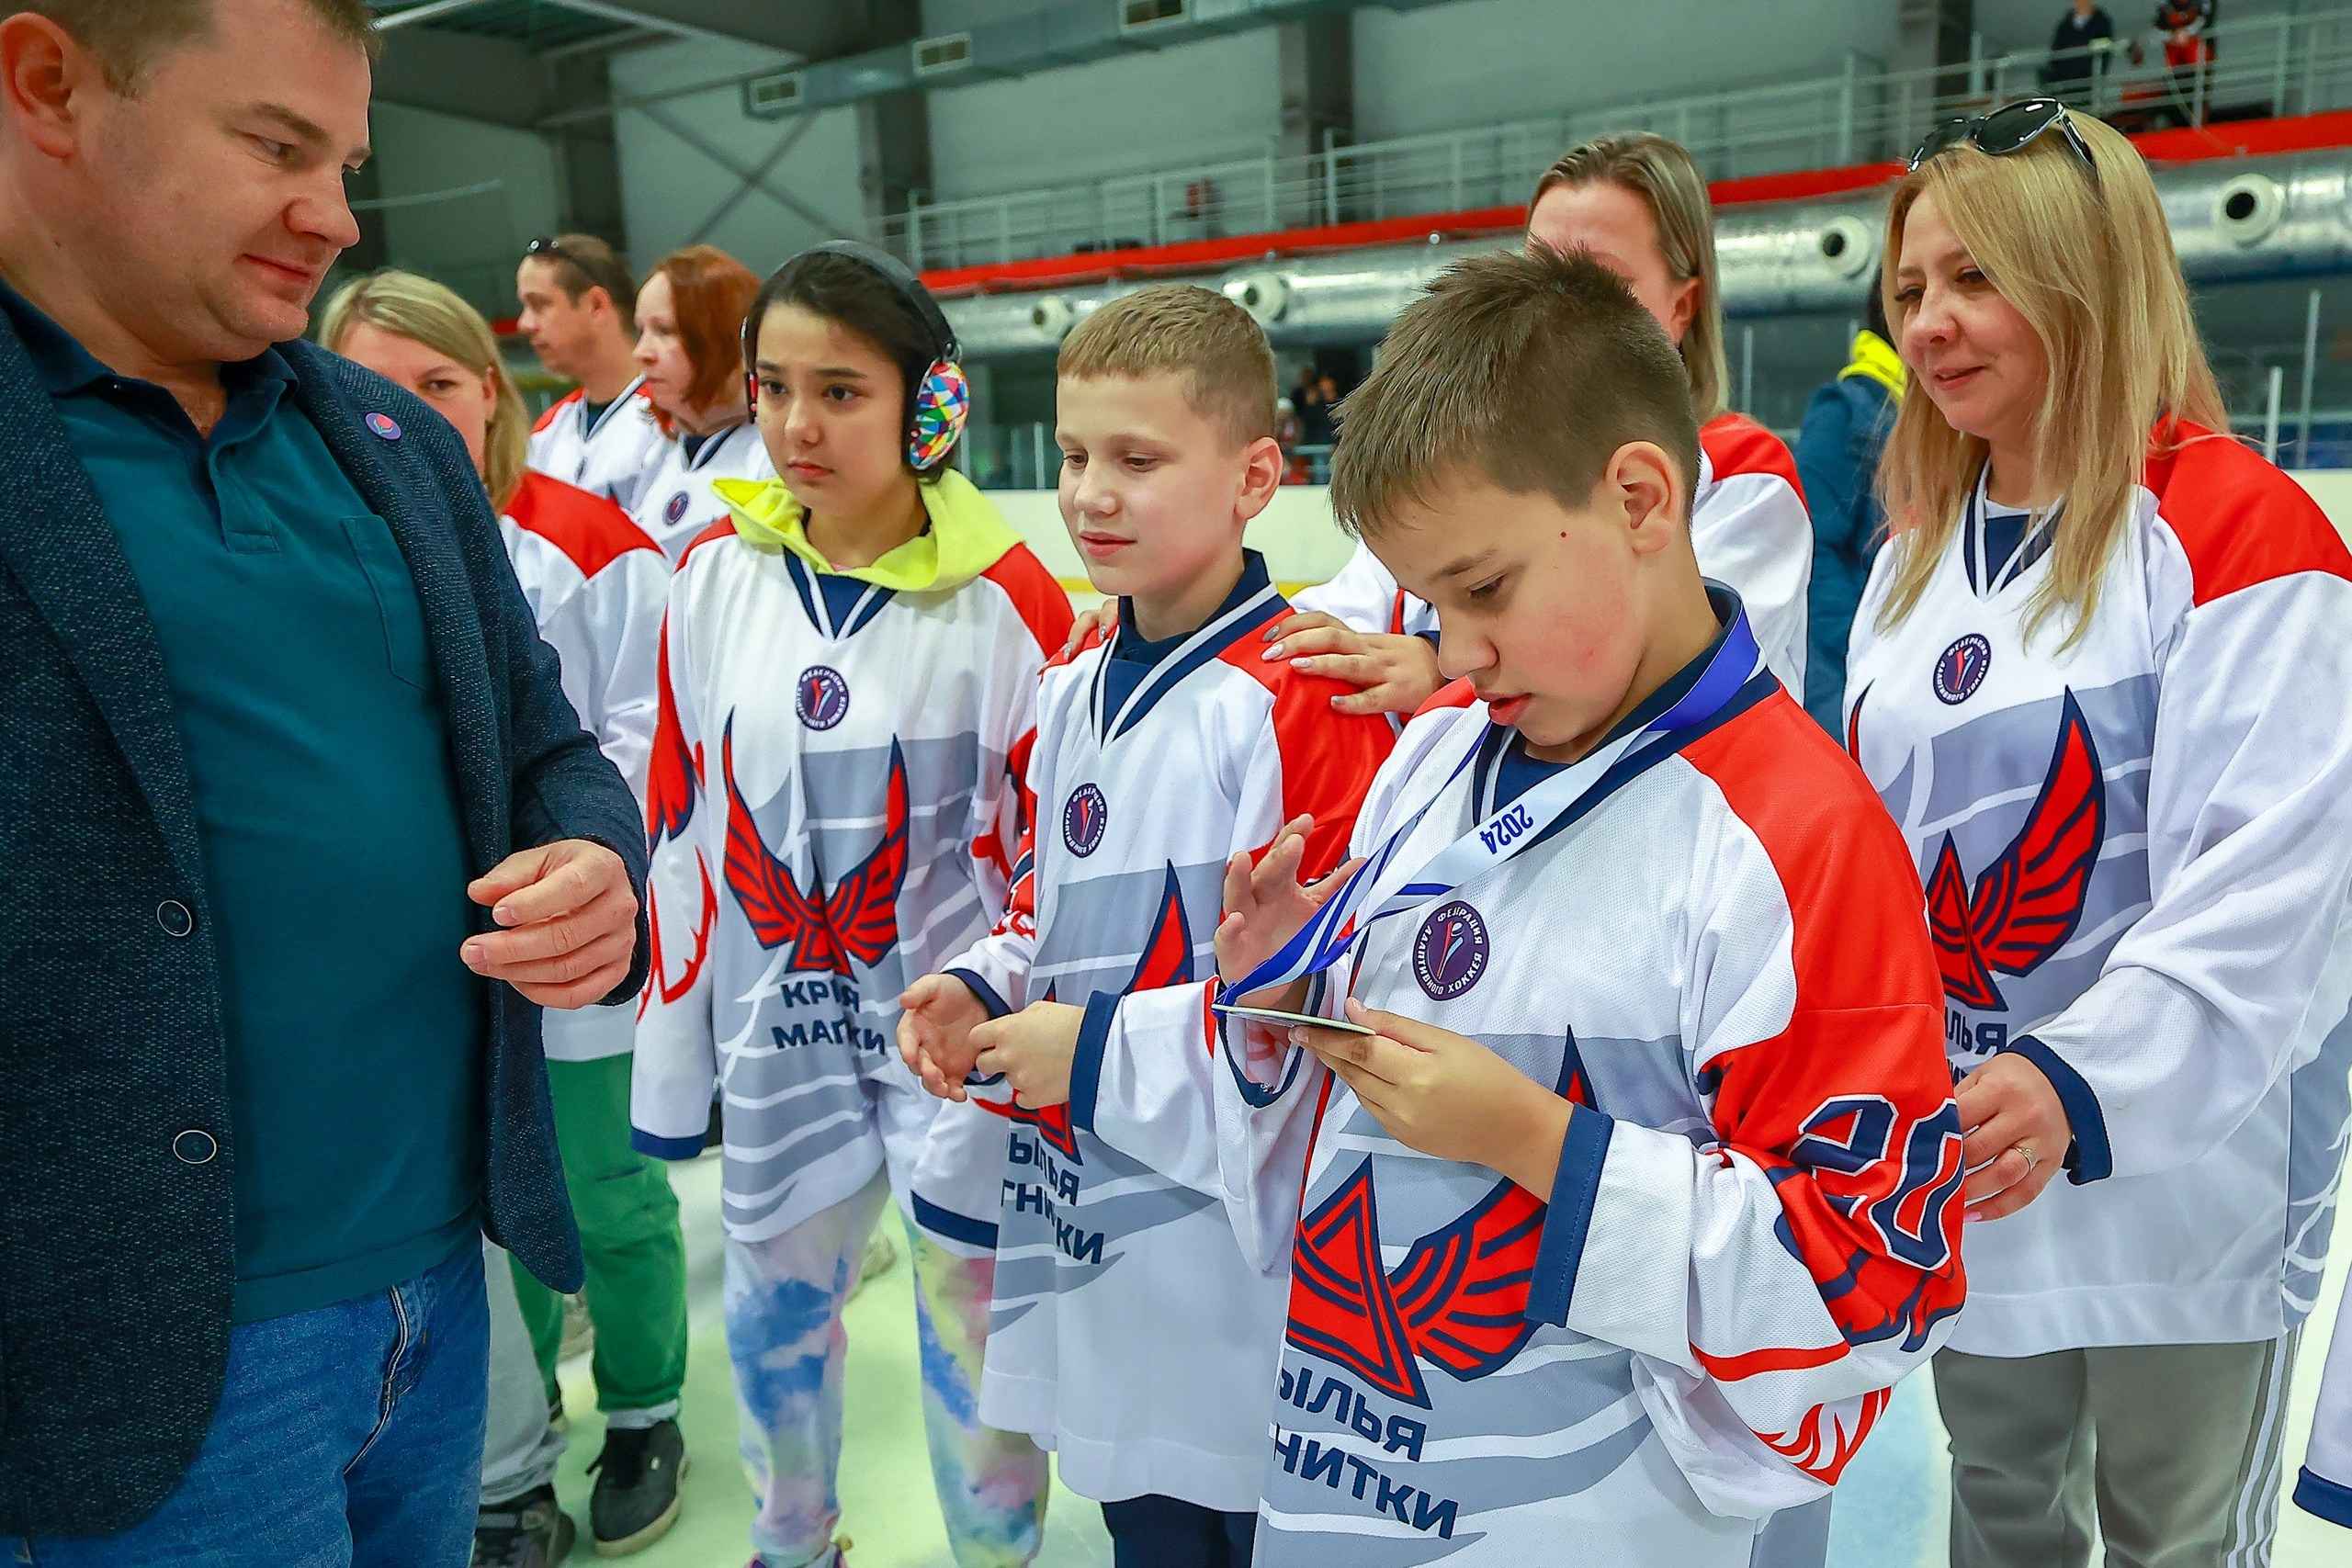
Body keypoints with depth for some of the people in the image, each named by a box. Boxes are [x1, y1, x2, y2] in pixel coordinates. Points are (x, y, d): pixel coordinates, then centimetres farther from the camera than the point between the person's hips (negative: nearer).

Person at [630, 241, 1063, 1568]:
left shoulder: (1006, 598, -13)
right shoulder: (718, 576, -2)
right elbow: (680, 822, 4)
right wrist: (672, 1052, 7)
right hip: (776, 1031, 4)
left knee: (974, 1321, 10)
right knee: (774, 1308, 20)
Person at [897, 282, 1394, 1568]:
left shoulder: (1306, 698, -18)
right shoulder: (1074, 688, 7)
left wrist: (1108, 1047, -20)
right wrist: (980, 988, -1)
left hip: (1246, 1252, -7)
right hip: (1083, 1216, 7)